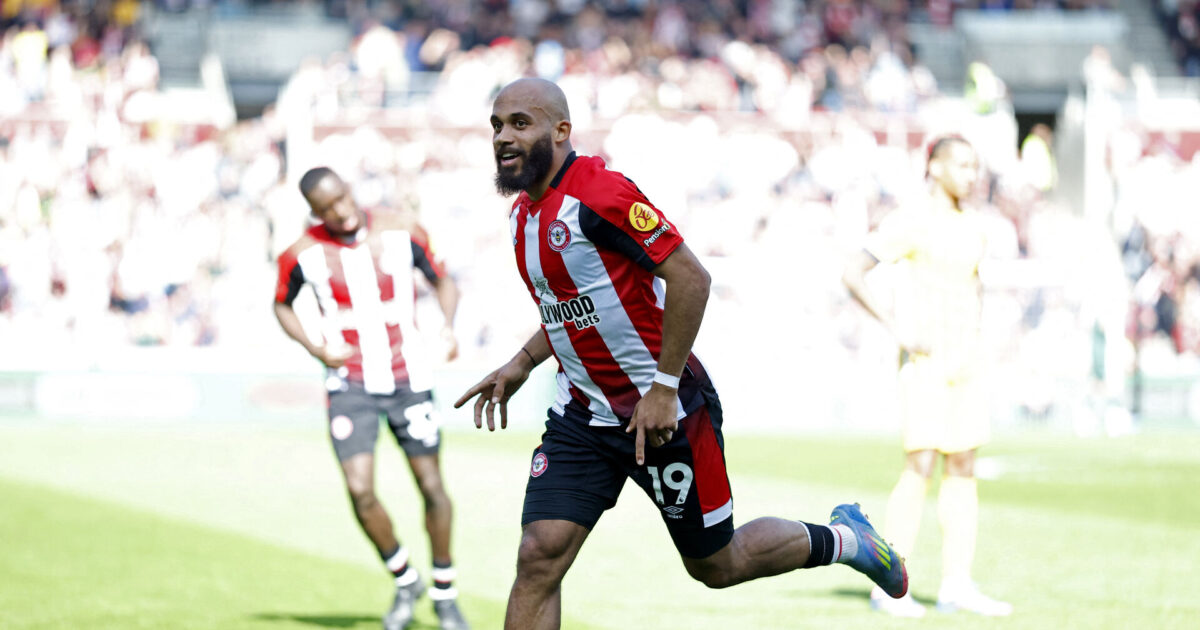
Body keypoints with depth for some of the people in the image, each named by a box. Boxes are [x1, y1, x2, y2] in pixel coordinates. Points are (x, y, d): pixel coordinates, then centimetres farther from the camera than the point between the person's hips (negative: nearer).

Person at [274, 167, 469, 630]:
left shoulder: (400, 236, -5)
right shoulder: (303, 255, -7)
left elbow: (442, 280, 10)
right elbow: (282, 305, 11)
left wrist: (448, 324, -9)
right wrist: (316, 350, -4)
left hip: (408, 379, 1)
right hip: (350, 385, -1)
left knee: (431, 485, 2)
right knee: (360, 491, -12)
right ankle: (404, 580, 12)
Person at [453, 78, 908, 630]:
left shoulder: (597, 193, -20)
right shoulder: (523, 212, 8)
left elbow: (689, 277, -22)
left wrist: (663, 388, -22)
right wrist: (521, 364, 11)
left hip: (664, 414, -7)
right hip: (582, 416, 7)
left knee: (716, 566, 9)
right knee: (538, 559, -8)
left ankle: (842, 538, 34)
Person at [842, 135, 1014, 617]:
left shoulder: (973, 226, 12)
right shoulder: (910, 224, -10)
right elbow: (853, 273, -13)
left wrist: (975, 333, 17)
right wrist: (897, 329, -17)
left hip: (964, 362, 7)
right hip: (925, 360, -7)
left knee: (963, 469, 5)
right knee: (921, 466, -11)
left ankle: (957, 585, 7)